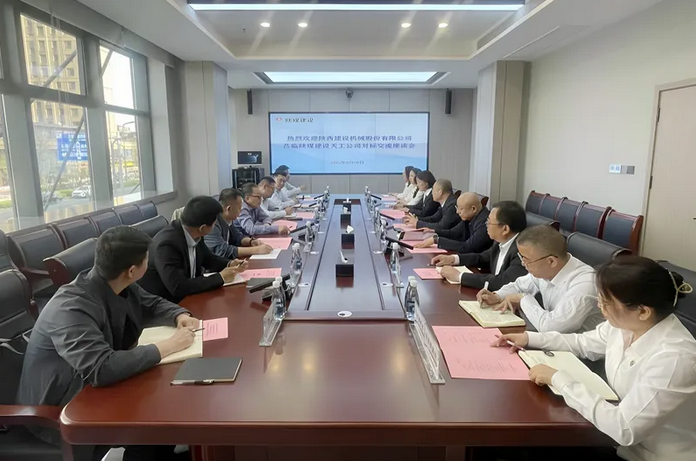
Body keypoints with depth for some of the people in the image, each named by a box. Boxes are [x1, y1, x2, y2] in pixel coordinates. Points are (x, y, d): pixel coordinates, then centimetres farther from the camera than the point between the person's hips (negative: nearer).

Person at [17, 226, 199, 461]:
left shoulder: (119, 286, -9)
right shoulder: (72, 309, -32)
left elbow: (153, 304, 8)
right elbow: (102, 369, -42)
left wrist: (180, 316, -12)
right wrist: (167, 346, -34)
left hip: (94, 385, 7)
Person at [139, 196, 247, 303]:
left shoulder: (194, 234, -6)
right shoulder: (167, 244, -28)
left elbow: (207, 258, 12)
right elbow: (178, 288, -32)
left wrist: (229, 264, -7)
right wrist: (220, 277, -25)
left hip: (186, 297, 7)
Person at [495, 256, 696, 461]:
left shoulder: (673, 359, -33)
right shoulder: (624, 323, -9)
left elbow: (624, 429, -34)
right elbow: (583, 343, 11)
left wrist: (559, 379, -29)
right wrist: (530, 338, 1)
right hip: (621, 434, 6)